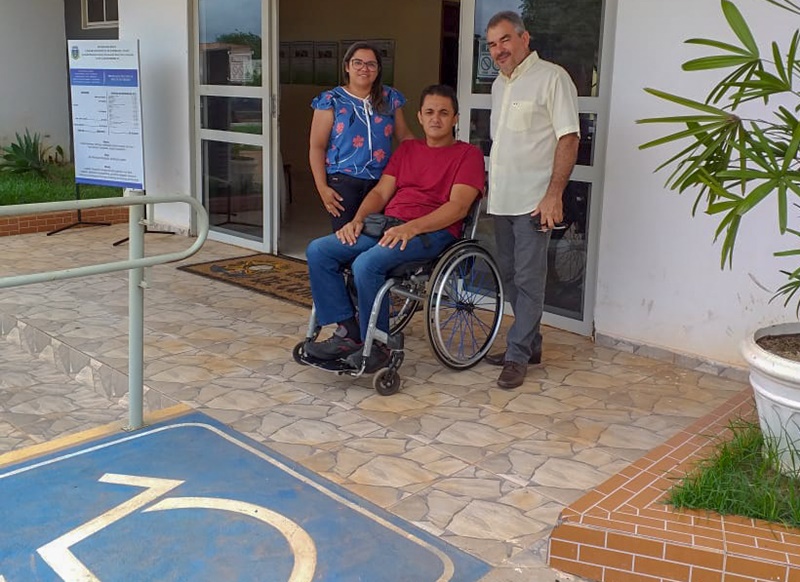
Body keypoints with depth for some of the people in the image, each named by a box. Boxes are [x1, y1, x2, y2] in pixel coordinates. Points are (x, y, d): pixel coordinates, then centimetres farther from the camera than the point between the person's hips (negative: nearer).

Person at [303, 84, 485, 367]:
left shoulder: (468, 154, 5)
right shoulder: (407, 148, 25)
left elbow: (458, 206, -9)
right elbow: (381, 192, 18)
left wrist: (412, 227, -22)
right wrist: (357, 220, -2)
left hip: (432, 231, -7)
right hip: (385, 227, 7)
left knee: (366, 263, -33)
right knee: (318, 251, -12)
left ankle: (376, 345, -15)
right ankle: (348, 331, -11)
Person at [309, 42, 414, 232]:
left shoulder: (390, 98, 10)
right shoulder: (332, 101, 1)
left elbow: (404, 135, 17)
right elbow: (317, 147, -1)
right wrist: (322, 187, -9)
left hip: (381, 182, 3)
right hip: (343, 182, -3)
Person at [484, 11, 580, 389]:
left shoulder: (551, 78, -8)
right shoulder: (499, 84, 16)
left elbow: (568, 138, -13)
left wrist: (554, 194, -20)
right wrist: (493, 188, 17)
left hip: (533, 201, -8)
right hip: (502, 200, 8)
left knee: (528, 279, -4)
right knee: (509, 275, 13)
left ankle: (517, 356, 4)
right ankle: (530, 344, 25)